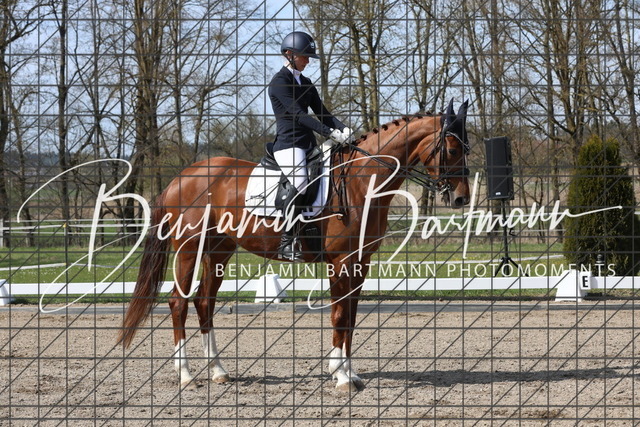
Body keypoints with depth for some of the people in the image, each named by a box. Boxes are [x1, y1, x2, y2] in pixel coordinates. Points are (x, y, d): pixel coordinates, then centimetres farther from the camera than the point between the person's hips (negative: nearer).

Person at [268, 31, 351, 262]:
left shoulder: (305, 83, 19)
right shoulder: (280, 82, -6)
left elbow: (321, 111, 16)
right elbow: (298, 113, -16)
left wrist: (342, 128, -4)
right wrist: (330, 133, -23)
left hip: (307, 145, 9)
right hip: (288, 144, -9)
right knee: (301, 185, -27)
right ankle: (287, 242, -23)